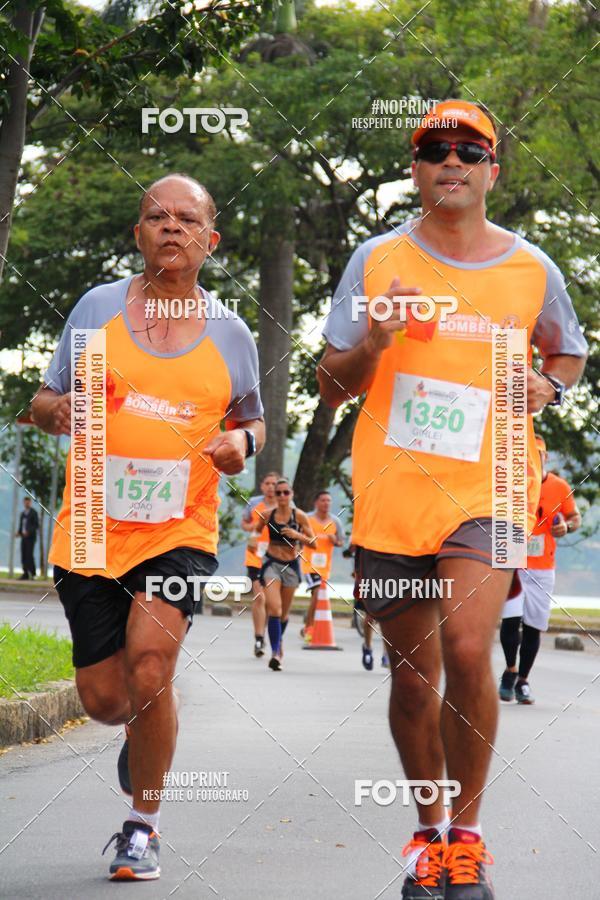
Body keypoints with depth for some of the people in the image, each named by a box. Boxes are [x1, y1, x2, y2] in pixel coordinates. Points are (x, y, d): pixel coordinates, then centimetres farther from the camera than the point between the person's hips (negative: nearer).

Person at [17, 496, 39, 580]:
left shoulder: (33, 513, -3)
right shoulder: (22, 514, 17)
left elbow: (37, 525, -9)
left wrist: (28, 532, -20)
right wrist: (19, 532, 2)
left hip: (31, 537, -6)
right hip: (24, 537, 6)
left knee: (29, 555, -15)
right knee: (24, 556, 0)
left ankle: (33, 573, -11)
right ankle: (26, 574, 1)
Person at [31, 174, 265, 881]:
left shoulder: (230, 333, 5)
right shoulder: (97, 308, 4)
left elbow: (252, 421, 18)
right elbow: (44, 405, 10)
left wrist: (240, 440, -6)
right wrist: (61, 409, -15)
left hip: (180, 531, -1)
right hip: (91, 529, 1)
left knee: (148, 667, -22)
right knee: (104, 700, 3)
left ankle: (143, 825, -3)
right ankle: (147, 729, 41)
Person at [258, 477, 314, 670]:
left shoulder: (299, 516, -6)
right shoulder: (267, 515, -3)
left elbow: (313, 543, -5)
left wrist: (298, 535, -20)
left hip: (291, 565, 1)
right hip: (272, 562, -1)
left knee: (284, 612, 15)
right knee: (274, 608, -20)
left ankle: (279, 641, 44)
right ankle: (275, 652, -25)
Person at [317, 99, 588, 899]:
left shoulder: (531, 269, 5)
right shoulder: (379, 261, 4)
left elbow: (568, 351, 23)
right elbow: (331, 386, 6)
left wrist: (548, 385, 1)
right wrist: (374, 342, -14)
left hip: (487, 489, -1)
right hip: (391, 493, 1)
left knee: (466, 650, -20)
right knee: (413, 673, 7)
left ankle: (466, 834, -3)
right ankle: (430, 829, 28)